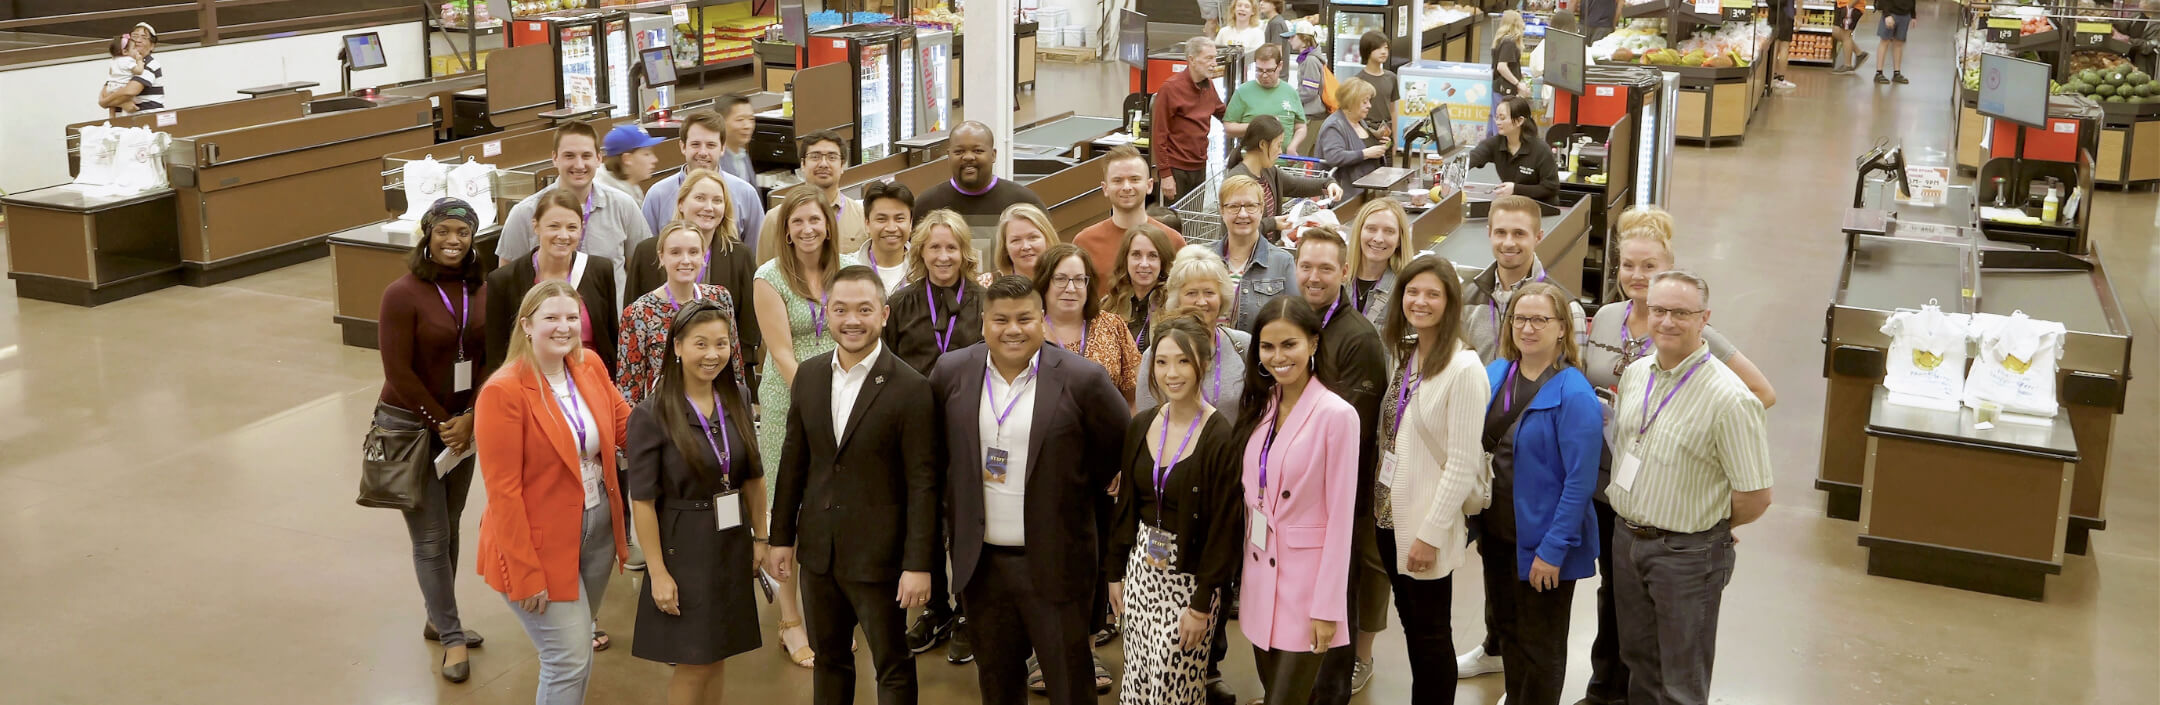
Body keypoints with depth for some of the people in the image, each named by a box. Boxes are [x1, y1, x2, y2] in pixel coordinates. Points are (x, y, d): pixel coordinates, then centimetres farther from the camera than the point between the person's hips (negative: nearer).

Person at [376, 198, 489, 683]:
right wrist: (440, 423, -11)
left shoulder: (481, 290, -1)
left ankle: (439, 620, 29)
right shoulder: (403, 294, -14)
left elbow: (490, 360, 1)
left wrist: (470, 419, -9)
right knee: (431, 538, 0)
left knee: (449, 528, 12)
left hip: (462, 425, 4)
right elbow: (399, 373, -14)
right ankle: (451, 638, 10)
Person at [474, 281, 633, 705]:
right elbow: (503, 491, -18)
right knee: (571, 662, -4)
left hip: (598, 530, 6)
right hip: (541, 542, -6)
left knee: (575, 652, 18)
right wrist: (525, 574, -18)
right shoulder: (504, 391, -18)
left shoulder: (590, 366, 1)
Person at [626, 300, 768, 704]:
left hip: (732, 545, 5)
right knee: (693, 663, 2)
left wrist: (759, 537, 9)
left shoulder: (736, 402, 1)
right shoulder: (651, 416, -15)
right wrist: (657, 572, -15)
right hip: (683, 548, -5)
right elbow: (642, 500, -14)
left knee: (717, 656, 13)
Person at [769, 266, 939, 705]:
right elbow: (794, 460, 10)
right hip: (818, 550, 5)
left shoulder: (910, 388, -14)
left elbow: (922, 483, -14)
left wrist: (919, 564, -16)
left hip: (877, 554, -5)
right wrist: (782, 536, 10)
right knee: (828, 659, 18)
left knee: (893, 668, 8)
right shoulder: (808, 375, 3)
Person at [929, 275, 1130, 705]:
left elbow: (1121, 448, 0)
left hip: (1055, 565, -3)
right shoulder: (951, 373, 0)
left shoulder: (1083, 380, -10)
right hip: (980, 560, 3)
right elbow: (937, 450, 13)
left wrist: (1077, 501, 3)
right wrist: (955, 514, 10)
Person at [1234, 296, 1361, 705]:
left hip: (1306, 581, -6)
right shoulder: (1259, 407, 6)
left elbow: (1341, 517, -14)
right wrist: (1247, 573, 7)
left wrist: (1327, 607, -14)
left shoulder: (1336, 415, -14)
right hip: (1259, 577, 6)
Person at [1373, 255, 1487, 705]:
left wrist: (1431, 533, -18)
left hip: (1428, 523, -7)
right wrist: (1379, 505, 6)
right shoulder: (1405, 355, 7)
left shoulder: (1463, 368, -17)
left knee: (1430, 633, 5)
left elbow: (1462, 463, -18)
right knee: (1410, 622, 16)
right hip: (1390, 512, 7)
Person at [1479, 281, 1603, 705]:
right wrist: (1477, 525, 9)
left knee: (1540, 645, 10)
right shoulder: (1495, 375, 1)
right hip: (1496, 532, 6)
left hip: (1541, 542, -6)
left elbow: (1580, 481, -19)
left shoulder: (1574, 393, -18)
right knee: (1508, 630, 21)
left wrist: (1553, 548, -21)